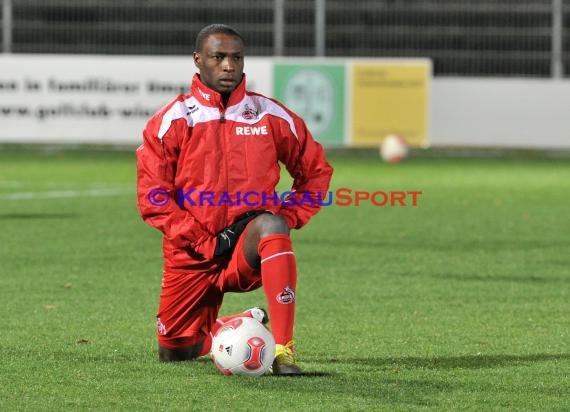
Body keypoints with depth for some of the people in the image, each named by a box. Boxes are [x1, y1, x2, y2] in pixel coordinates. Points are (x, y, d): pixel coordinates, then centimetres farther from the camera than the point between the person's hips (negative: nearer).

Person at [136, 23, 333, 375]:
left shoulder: (269, 116, 2)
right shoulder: (172, 120, -2)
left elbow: (316, 170, 12)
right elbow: (153, 197, -5)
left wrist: (288, 218, -4)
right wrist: (205, 243, -13)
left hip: (250, 251, -2)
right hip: (193, 254, 2)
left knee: (270, 226, -37)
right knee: (173, 352, 6)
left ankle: (283, 349, -40)